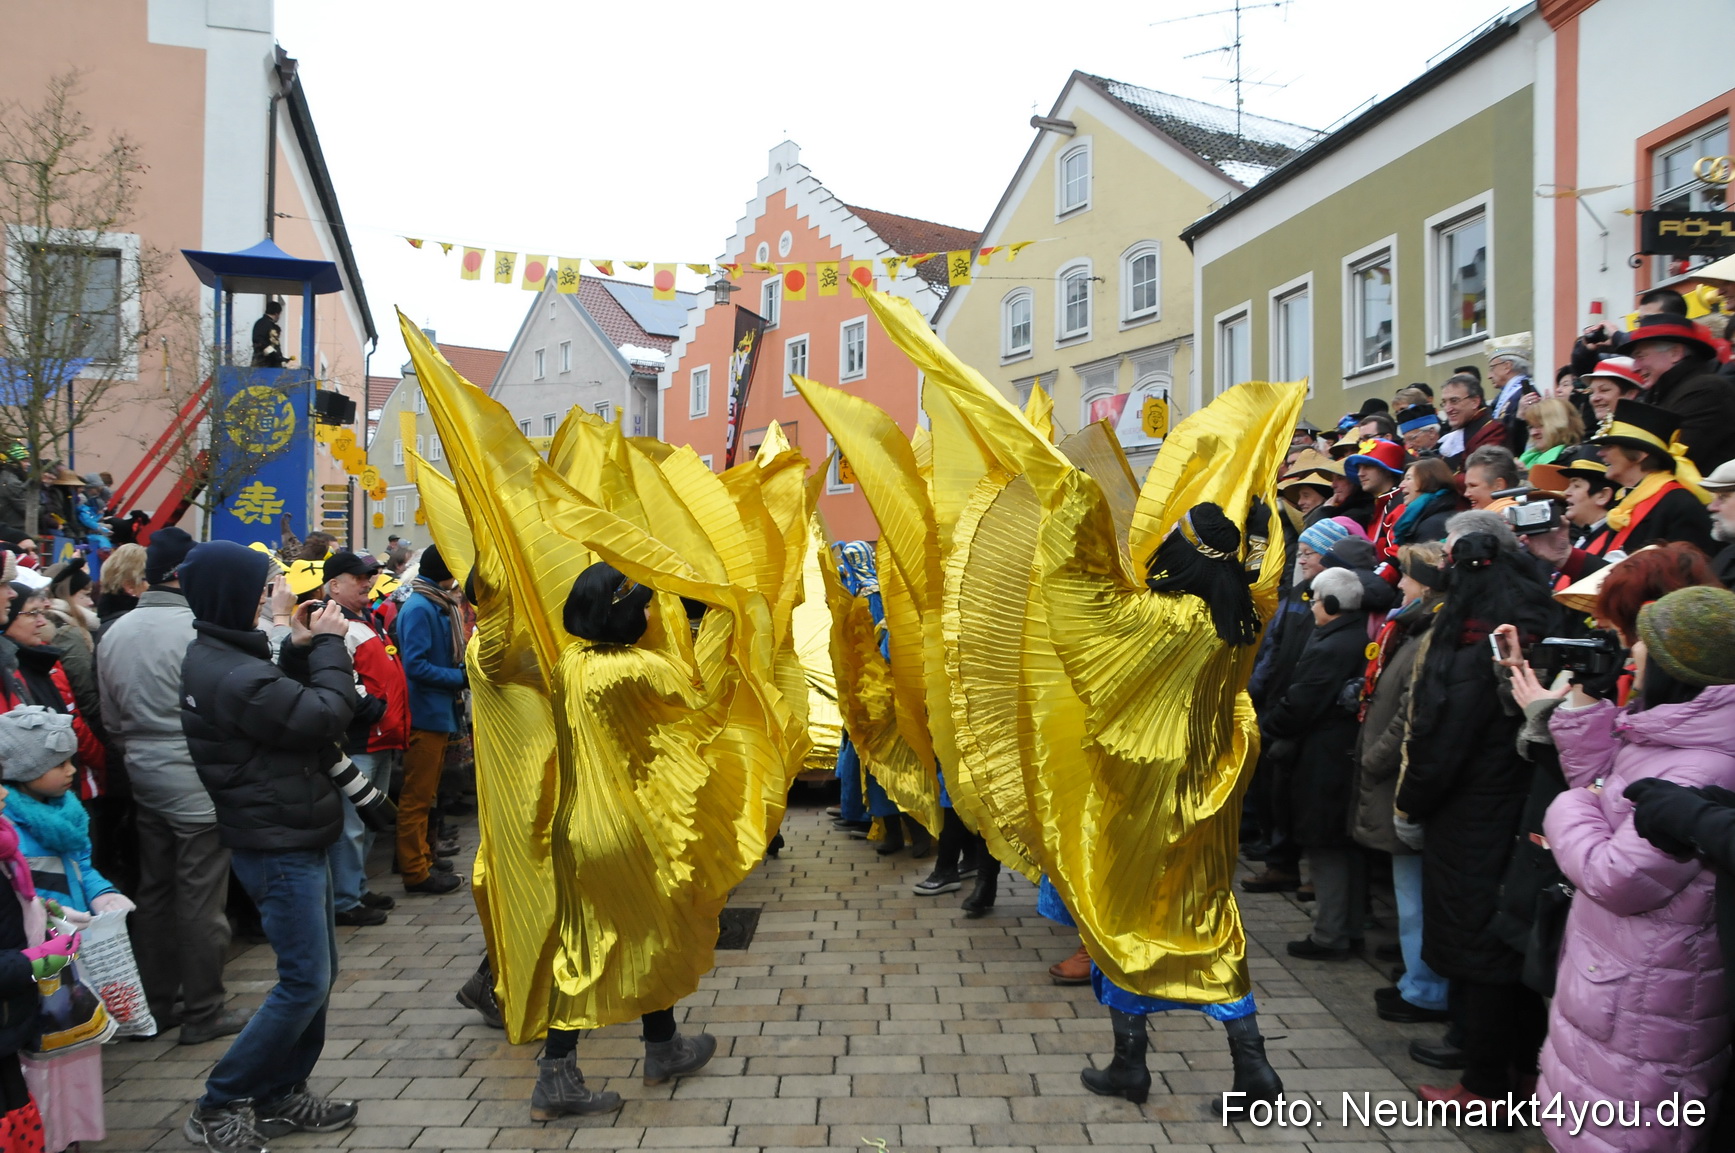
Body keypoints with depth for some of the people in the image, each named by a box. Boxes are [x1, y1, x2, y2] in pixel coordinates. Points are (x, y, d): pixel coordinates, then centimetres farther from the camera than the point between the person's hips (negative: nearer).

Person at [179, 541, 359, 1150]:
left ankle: (282, 1095, 28)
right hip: (278, 848, -10)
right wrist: (329, 645, -8)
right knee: (305, 982, -2)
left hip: (292, 839, 10)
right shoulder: (231, 675, -25)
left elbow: (285, 704, 15)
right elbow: (329, 714, -21)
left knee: (316, 973, 17)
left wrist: (300, 651, 1)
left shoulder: (220, 657, 8)